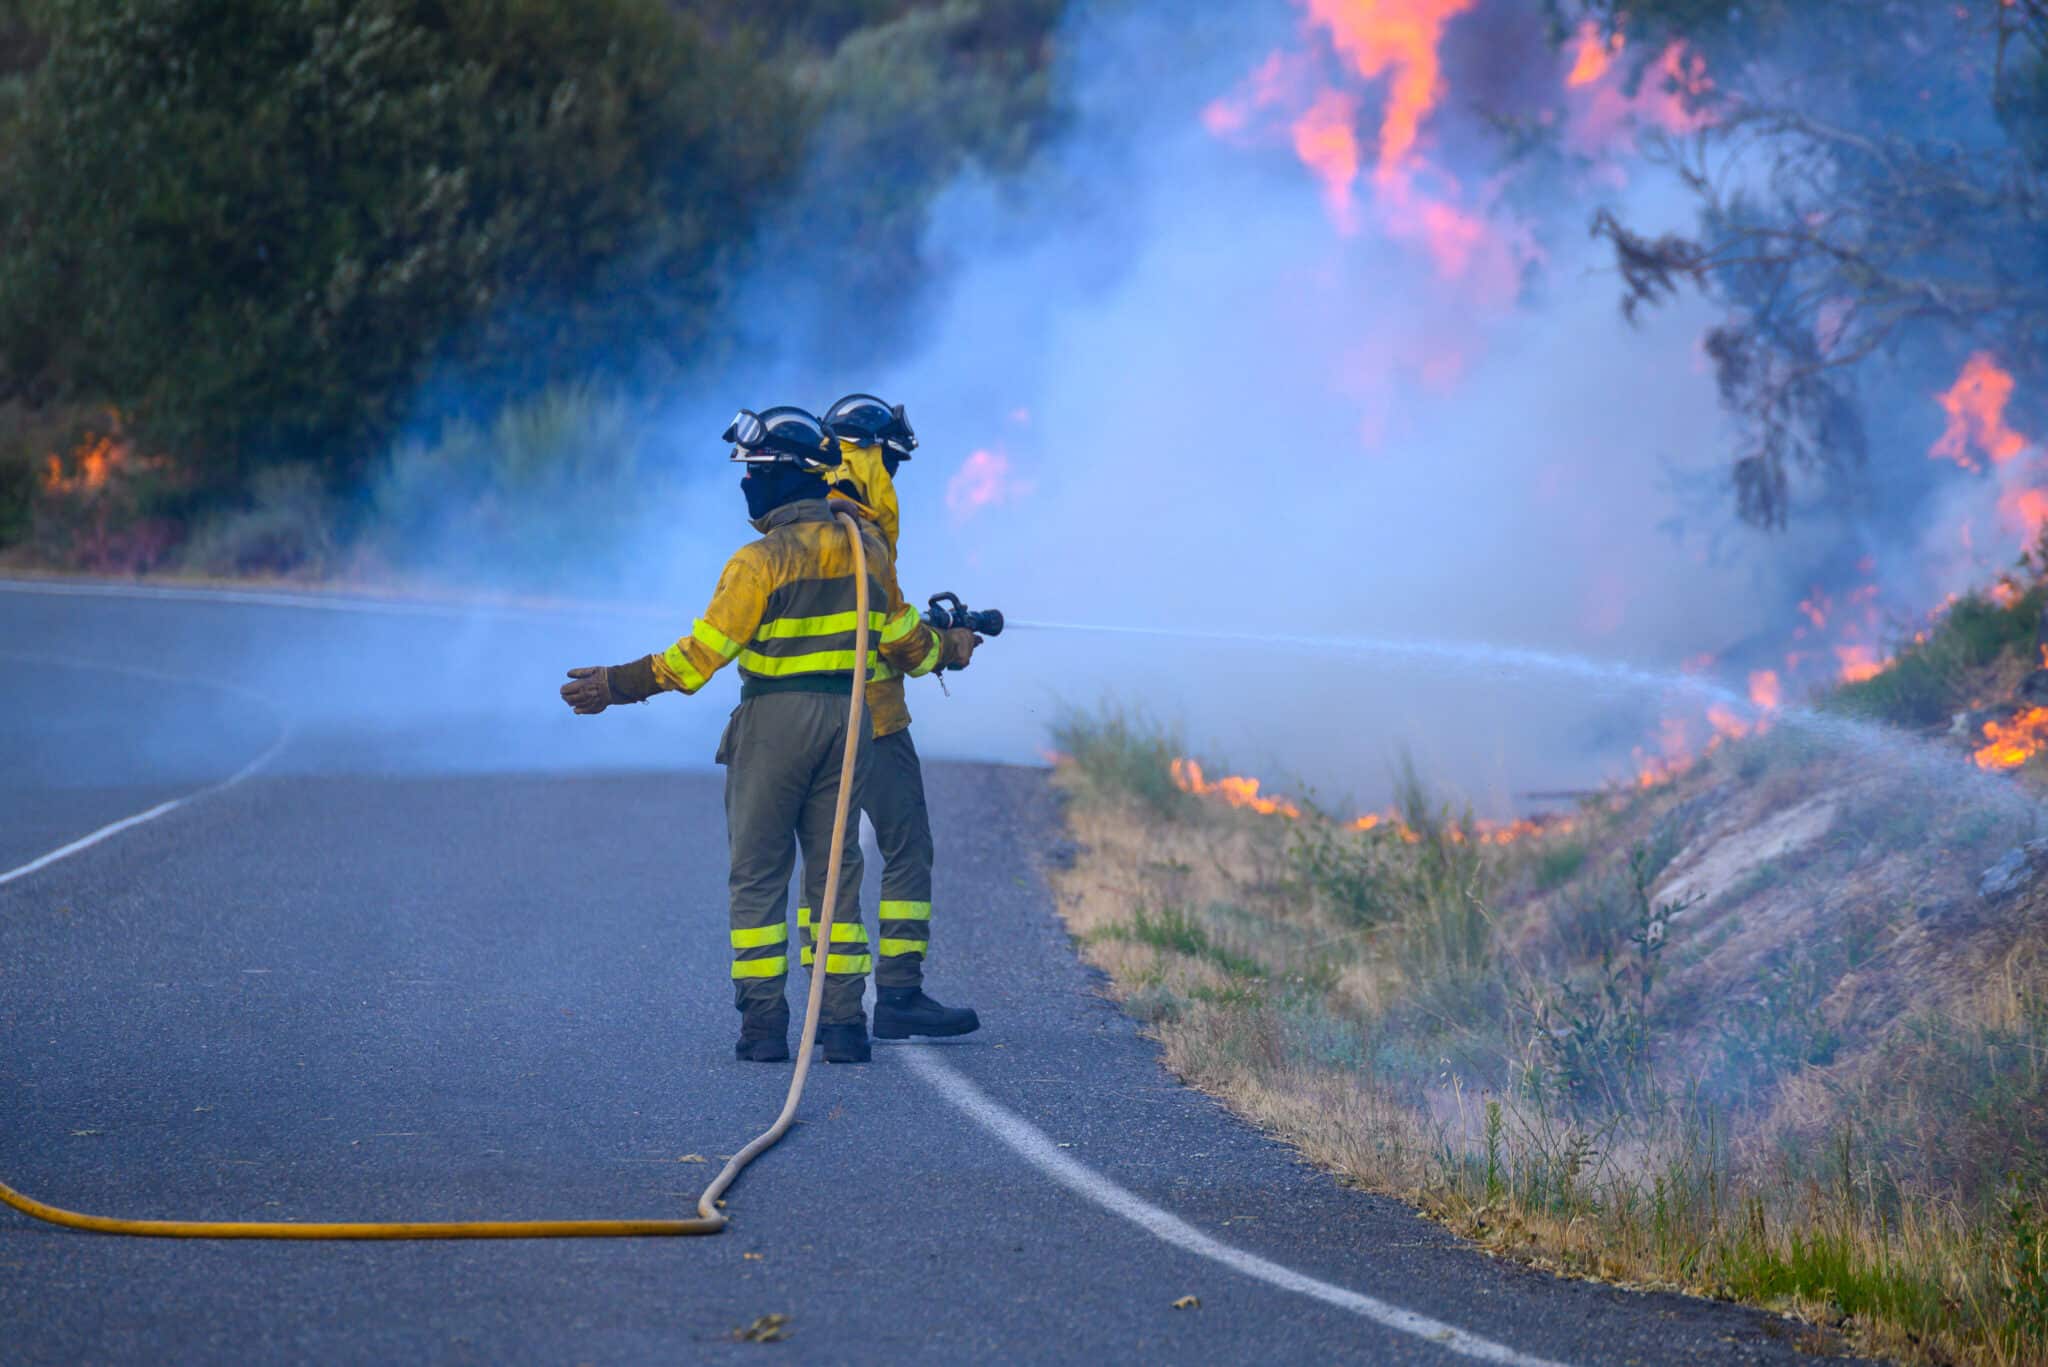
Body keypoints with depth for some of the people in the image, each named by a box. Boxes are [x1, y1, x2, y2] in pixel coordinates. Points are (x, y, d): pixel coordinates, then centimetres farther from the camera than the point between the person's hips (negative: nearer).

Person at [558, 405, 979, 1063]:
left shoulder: (762, 560, -14)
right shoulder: (867, 547, 4)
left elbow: (700, 656, -14)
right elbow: (901, 639, 14)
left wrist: (617, 684, -7)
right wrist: (946, 650, 35)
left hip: (773, 720, -5)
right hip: (847, 721, 5)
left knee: (758, 873, 3)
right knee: (835, 869, 11)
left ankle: (763, 1021, -1)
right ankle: (844, 1021, 6)